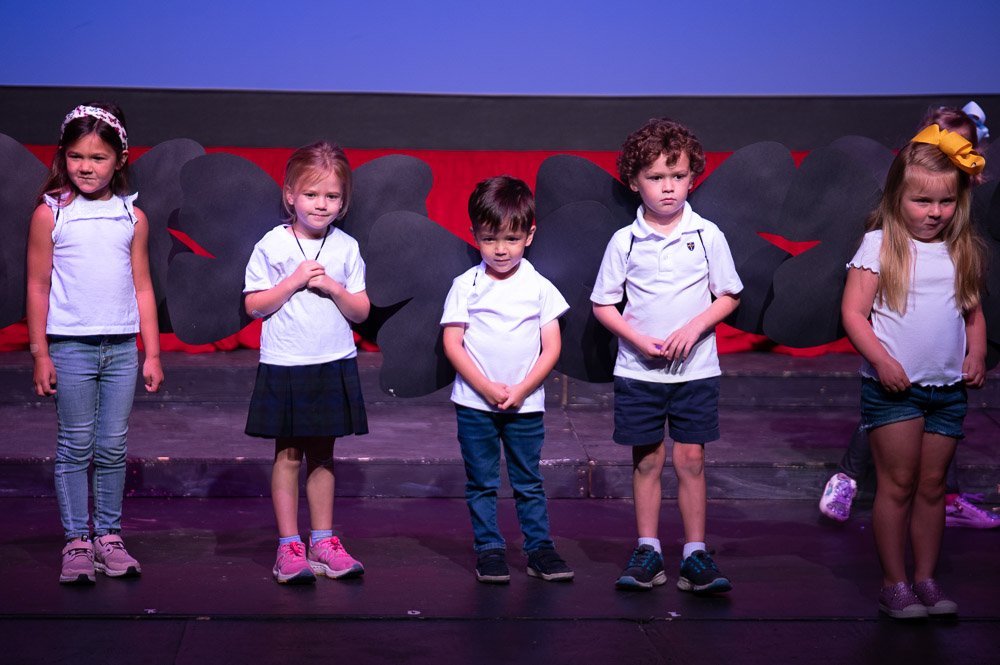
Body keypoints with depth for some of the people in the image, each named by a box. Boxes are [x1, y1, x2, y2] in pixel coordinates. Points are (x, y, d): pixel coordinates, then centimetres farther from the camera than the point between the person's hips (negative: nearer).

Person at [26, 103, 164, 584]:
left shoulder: (132, 217, 6)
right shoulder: (50, 214, 0)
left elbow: (142, 288, 10)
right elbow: (38, 286, 0)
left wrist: (152, 353, 7)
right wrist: (40, 354, -4)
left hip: (122, 347, 2)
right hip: (70, 345, -2)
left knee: (113, 449, 6)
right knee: (75, 448, 2)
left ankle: (109, 536, 16)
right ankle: (76, 541, 8)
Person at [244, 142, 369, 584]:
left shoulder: (346, 248, 4)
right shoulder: (272, 245, -4)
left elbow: (361, 311, 4)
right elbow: (253, 305, -5)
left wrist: (333, 287, -12)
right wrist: (293, 282, -15)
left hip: (333, 365, 3)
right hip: (284, 366, -3)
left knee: (322, 455, 11)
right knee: (288, 455, 1)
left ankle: (323, 543, 18)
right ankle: (288, 547, 6)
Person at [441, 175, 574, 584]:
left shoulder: (540, 287, 1)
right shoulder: (466, 285, -2)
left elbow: (552, 347, 0)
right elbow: (452, 343, -5)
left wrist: (521, 390, -11)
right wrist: (488, 389, -14)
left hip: (526, 403, 0)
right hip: (474, 402, 0)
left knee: (529, 482, 8)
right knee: (481, 483, 6)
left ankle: (539, 548, 16)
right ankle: (489, 550, 15)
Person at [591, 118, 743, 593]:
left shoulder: (707, 235, -2)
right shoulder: (624, 242, -3)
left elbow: (728, 296, 4)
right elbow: (603, 305, 2)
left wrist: (694, 328, -12)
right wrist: (638, 338, -13)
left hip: (695, 367, 0)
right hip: (638, 370, 0)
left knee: (690, 458, 2)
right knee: (646, 459, 7)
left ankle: (695, 554, 9)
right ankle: (647, 550, 17)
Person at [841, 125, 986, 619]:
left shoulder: (962, 251, 9)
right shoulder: (880, 245, -5)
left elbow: (973, 312, 17)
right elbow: (853, 311, -9)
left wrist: (976, 355, 0)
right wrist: (882, 361, -18)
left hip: (948, 388, 4)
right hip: (894, 385, -4)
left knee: (932, 486, 10)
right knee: (898, 484, -1)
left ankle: (925, 579, 18)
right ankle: (894, 585, 6)